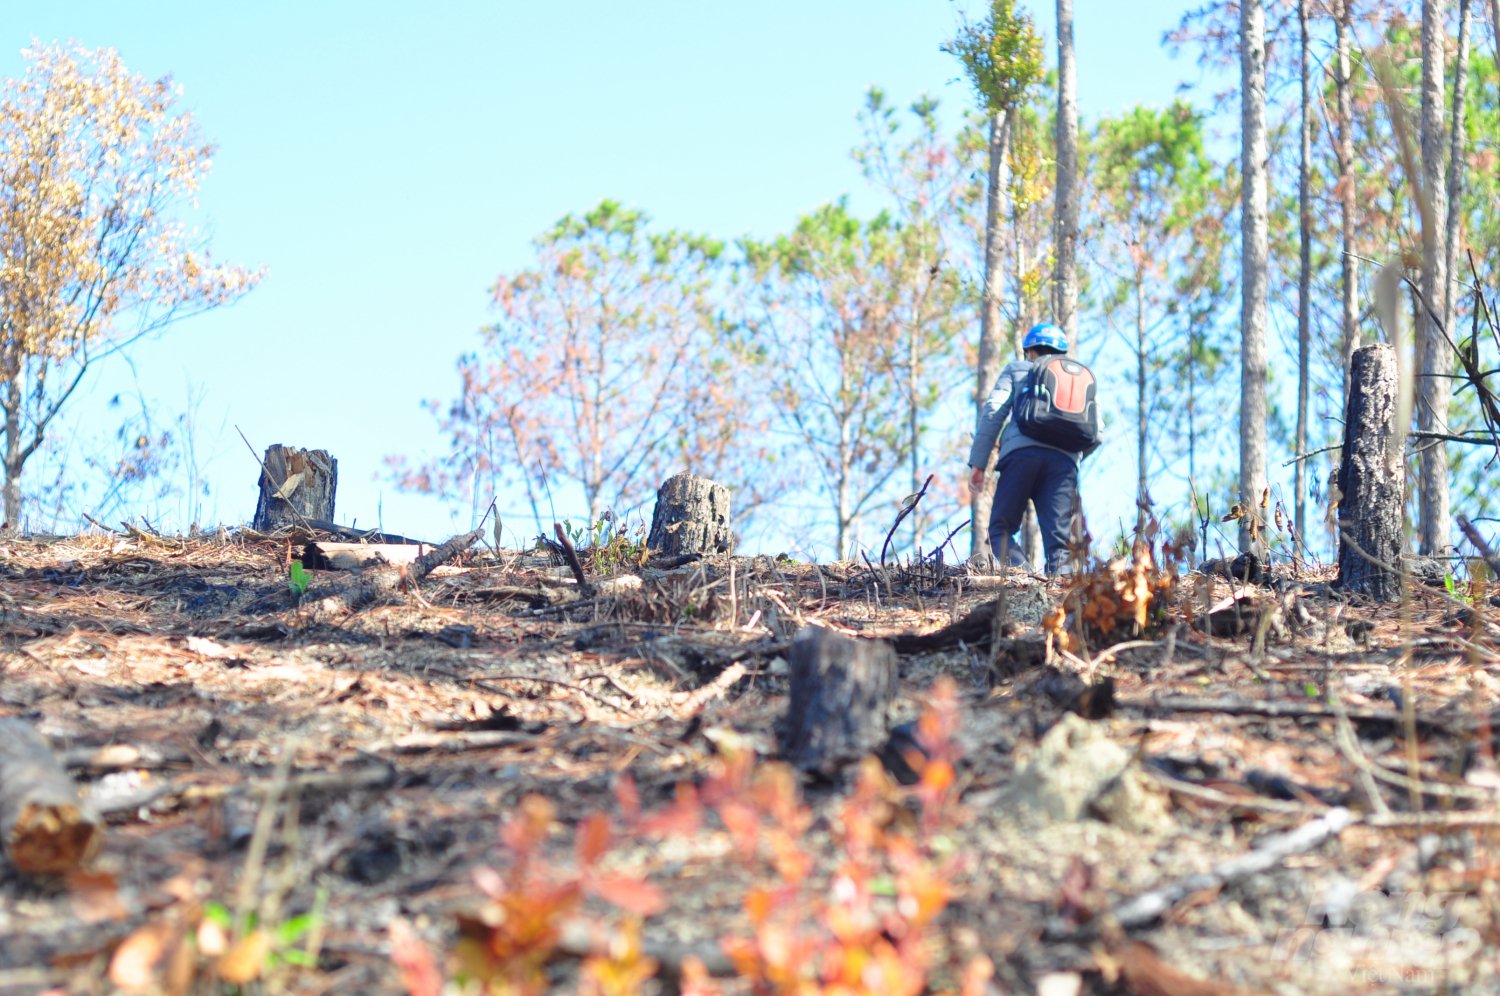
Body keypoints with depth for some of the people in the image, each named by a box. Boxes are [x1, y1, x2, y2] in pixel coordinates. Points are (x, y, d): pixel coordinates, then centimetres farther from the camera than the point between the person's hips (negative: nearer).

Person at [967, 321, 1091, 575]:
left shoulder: (1016, 370, 23)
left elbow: (993, 412, 7)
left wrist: (977, 463, 5)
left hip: (1021, 452, -2)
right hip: (1064, 459, 2)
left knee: (1001, 530, 1)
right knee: (1058, 540, -1)